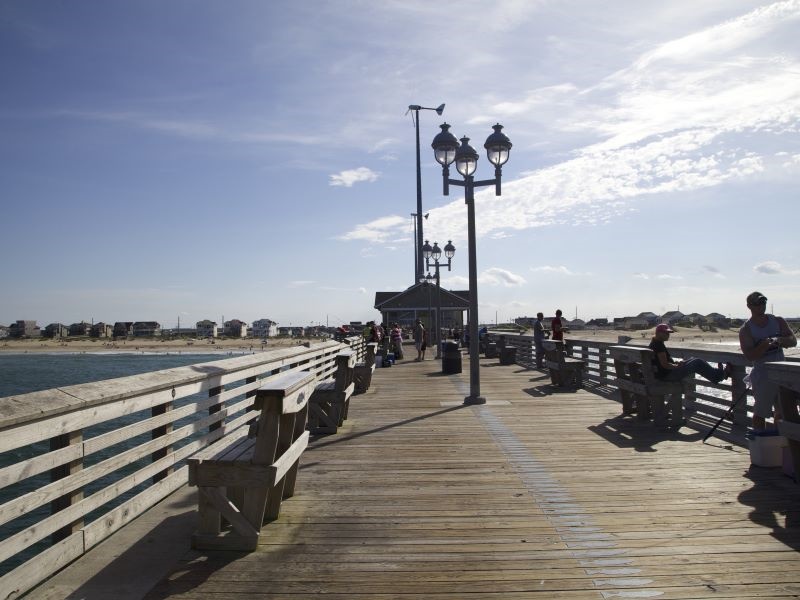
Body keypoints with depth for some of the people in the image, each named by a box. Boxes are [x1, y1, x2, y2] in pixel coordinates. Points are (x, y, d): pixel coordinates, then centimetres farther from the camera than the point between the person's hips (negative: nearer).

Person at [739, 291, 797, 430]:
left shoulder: (778, 321, 5)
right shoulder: (746, 330, -8)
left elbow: (793, 341, -4)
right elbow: (749, 356, -16)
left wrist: (779, 340, -23)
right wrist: (765, 345, -30)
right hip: (762, 376, -5)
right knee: (761, 413, -1)